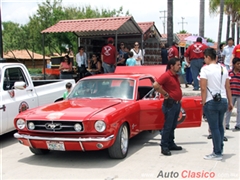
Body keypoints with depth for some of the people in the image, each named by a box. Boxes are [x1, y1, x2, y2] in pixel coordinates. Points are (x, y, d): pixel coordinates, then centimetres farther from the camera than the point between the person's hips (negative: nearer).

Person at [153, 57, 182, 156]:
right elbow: (155, 85, -27)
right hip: (170, 104, -9)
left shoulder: (175, 75, 13)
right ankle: (164, 147, 2)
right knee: (167, 126, -4)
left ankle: (171, 144, 26)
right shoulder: (166, 75, -15)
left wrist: (179, 100, 15)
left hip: (177, 104, 9)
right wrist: (165, 94, -18)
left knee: (173, 126, 16)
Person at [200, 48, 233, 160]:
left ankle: (217, 153, 5)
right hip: (223, 101, 6)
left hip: (211, 102, -6)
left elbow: (203, 88, -14)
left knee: (214, 128, 0)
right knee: (220, 126, 18)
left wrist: (203, 103, -8)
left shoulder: (205, 69, -9)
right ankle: (220, 149, 26)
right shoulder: (223, 69, 9)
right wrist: (230, 102, 14)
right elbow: (227, 87, 9)